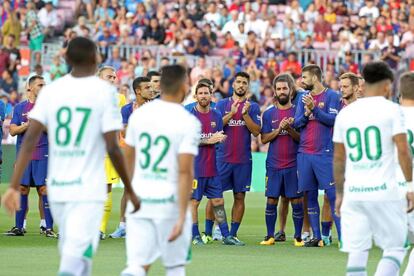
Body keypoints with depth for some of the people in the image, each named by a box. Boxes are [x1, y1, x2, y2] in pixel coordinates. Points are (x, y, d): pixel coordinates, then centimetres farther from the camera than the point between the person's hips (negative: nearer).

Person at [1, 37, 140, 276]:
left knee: (71, 254, 19)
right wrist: (131, 192, 1)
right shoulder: (104, 92, -5)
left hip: (56, 187, 5)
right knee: (77, 256, -11)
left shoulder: (51, 90, 5)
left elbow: (31, 139, -3)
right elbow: (112, 148, -9)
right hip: (88, 191, -5)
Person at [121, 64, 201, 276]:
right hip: (169, 201, -3)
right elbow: (185, 172, -16)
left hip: (139, 198, 3)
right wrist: (182, 216, -16)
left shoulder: (139, 114, 4)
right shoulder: (189, 123, -11)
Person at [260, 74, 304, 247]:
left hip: (293, 164, -1)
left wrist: (289, 129, -16)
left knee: (296, 201, -1)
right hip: (274, 165, 1)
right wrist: (279, 129, -13)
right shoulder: (269, 114, 8)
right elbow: (264, 139, 2)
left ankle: (298, 237, 5)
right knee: (271, 200, 2)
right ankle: (270, 236, 10)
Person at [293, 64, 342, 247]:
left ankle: (343, 236, -8)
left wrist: (314, 108, -19)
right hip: (304, 154, 6)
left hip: (325, 154, -6)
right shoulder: (303, 98, 14)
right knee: (310, 196, 6)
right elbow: (296, 124, 9)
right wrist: (306, 113, -10)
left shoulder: (331, 96, -1)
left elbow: (333, 120, -11)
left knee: (333, 194, -8)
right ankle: (316, 237, 11)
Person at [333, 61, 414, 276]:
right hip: (384, 190, -4)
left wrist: (339, 194, 21)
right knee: (394, 248, 4)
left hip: (353, 193, 4)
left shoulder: (345, 113, 11)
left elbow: (338, 159, 14)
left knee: (357, 252, 6)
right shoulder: (391, 110, -2)